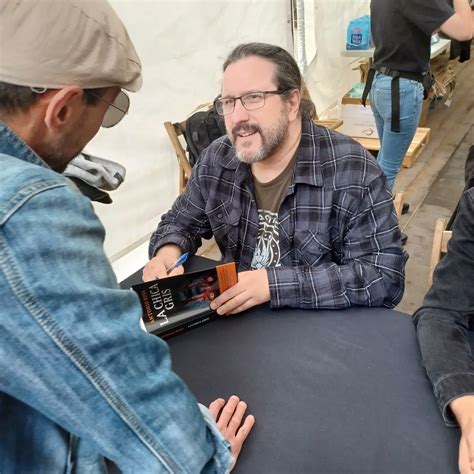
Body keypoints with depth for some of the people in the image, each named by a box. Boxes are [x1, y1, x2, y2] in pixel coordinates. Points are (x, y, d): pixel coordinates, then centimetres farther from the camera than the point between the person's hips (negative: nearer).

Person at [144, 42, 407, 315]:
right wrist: (168, 252, -13)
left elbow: (387, 276, -22)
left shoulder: (352, 170, -18)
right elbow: (181, 222, 10)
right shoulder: (216, 159, -2)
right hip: (233, 320, 4)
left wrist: (274, 284, -28)